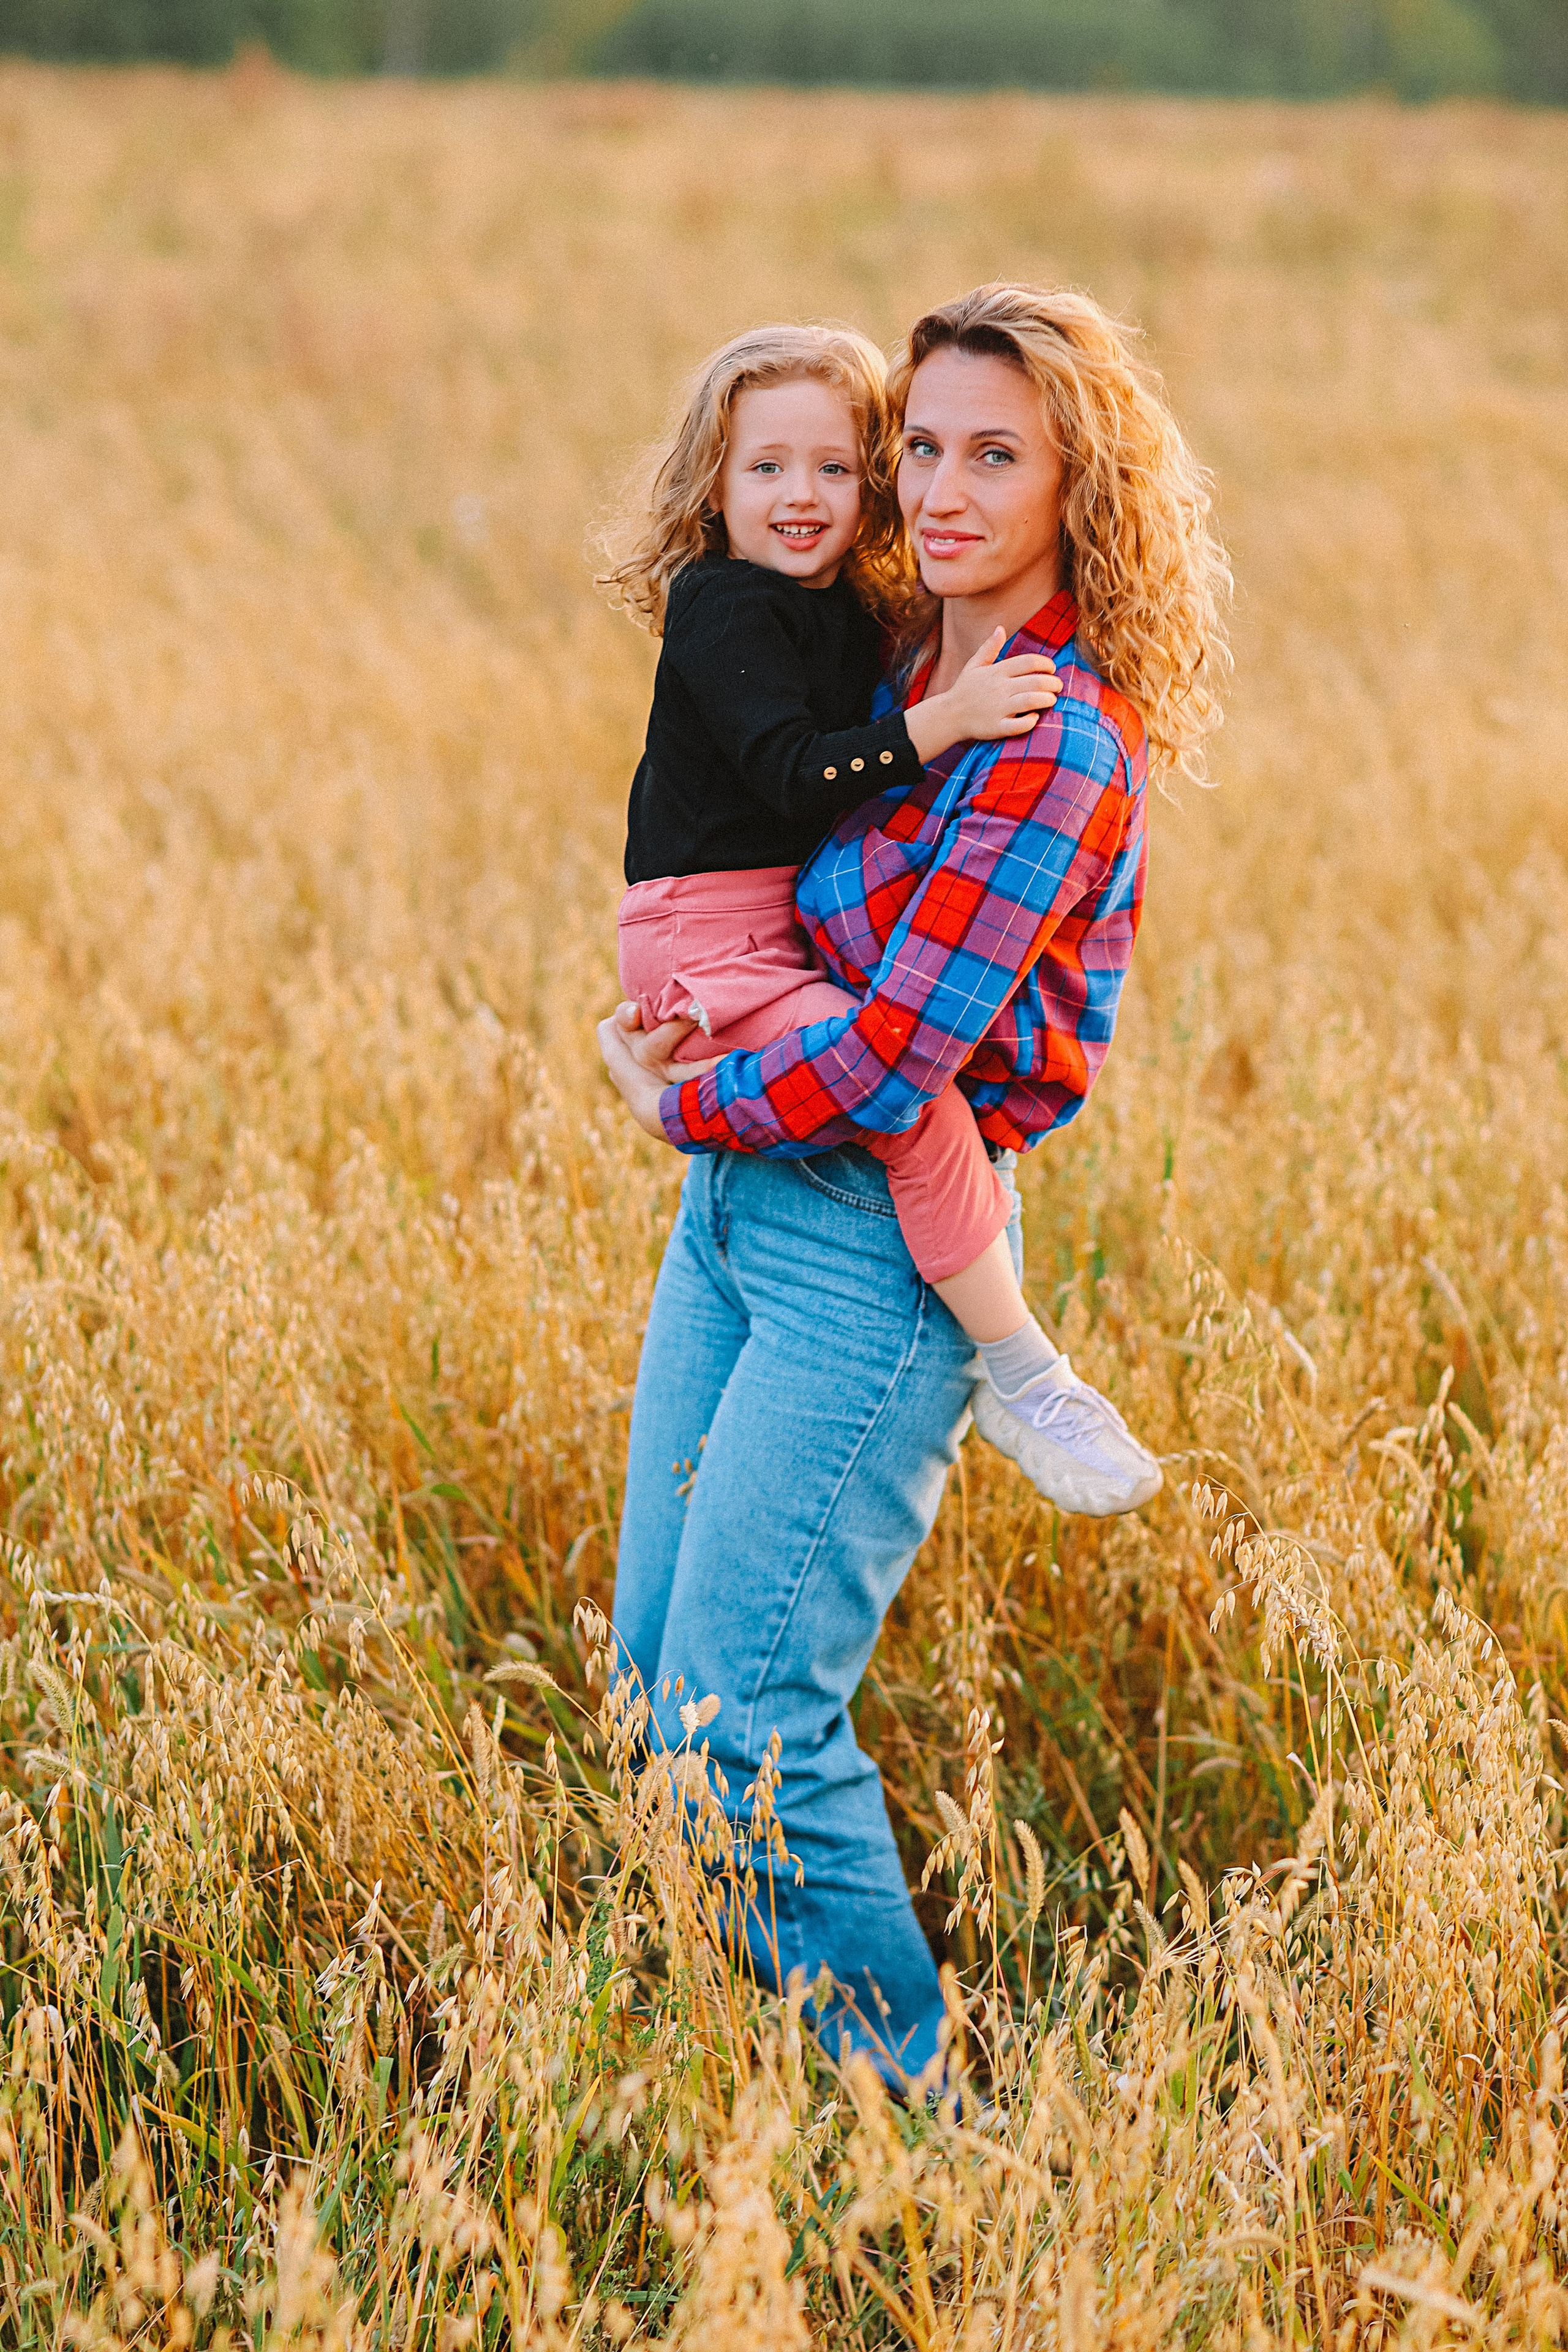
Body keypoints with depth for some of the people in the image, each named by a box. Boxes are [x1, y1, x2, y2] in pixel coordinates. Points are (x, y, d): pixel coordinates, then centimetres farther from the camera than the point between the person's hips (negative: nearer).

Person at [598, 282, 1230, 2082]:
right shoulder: (906, 661, 8)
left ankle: (905, 2099, 10)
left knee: (742, 1714, -7)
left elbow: (897, 1056, -24)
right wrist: (677, 1020, 7)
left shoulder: (1053, 749, -19)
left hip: (873, 1252, -9)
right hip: (736, 1210, 9)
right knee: (654, 1673, 13)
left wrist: (677, 1103, -8)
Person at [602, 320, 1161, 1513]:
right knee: (922, 1097, -24)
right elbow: (792, 776, -25)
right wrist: (937, 723, -33)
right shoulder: (720, 608, -13)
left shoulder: (859, 614, 12)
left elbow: (870, 773, 23)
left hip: (796, 929, 9)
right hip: (707, 936, -9)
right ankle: (1022, 1379, -16)